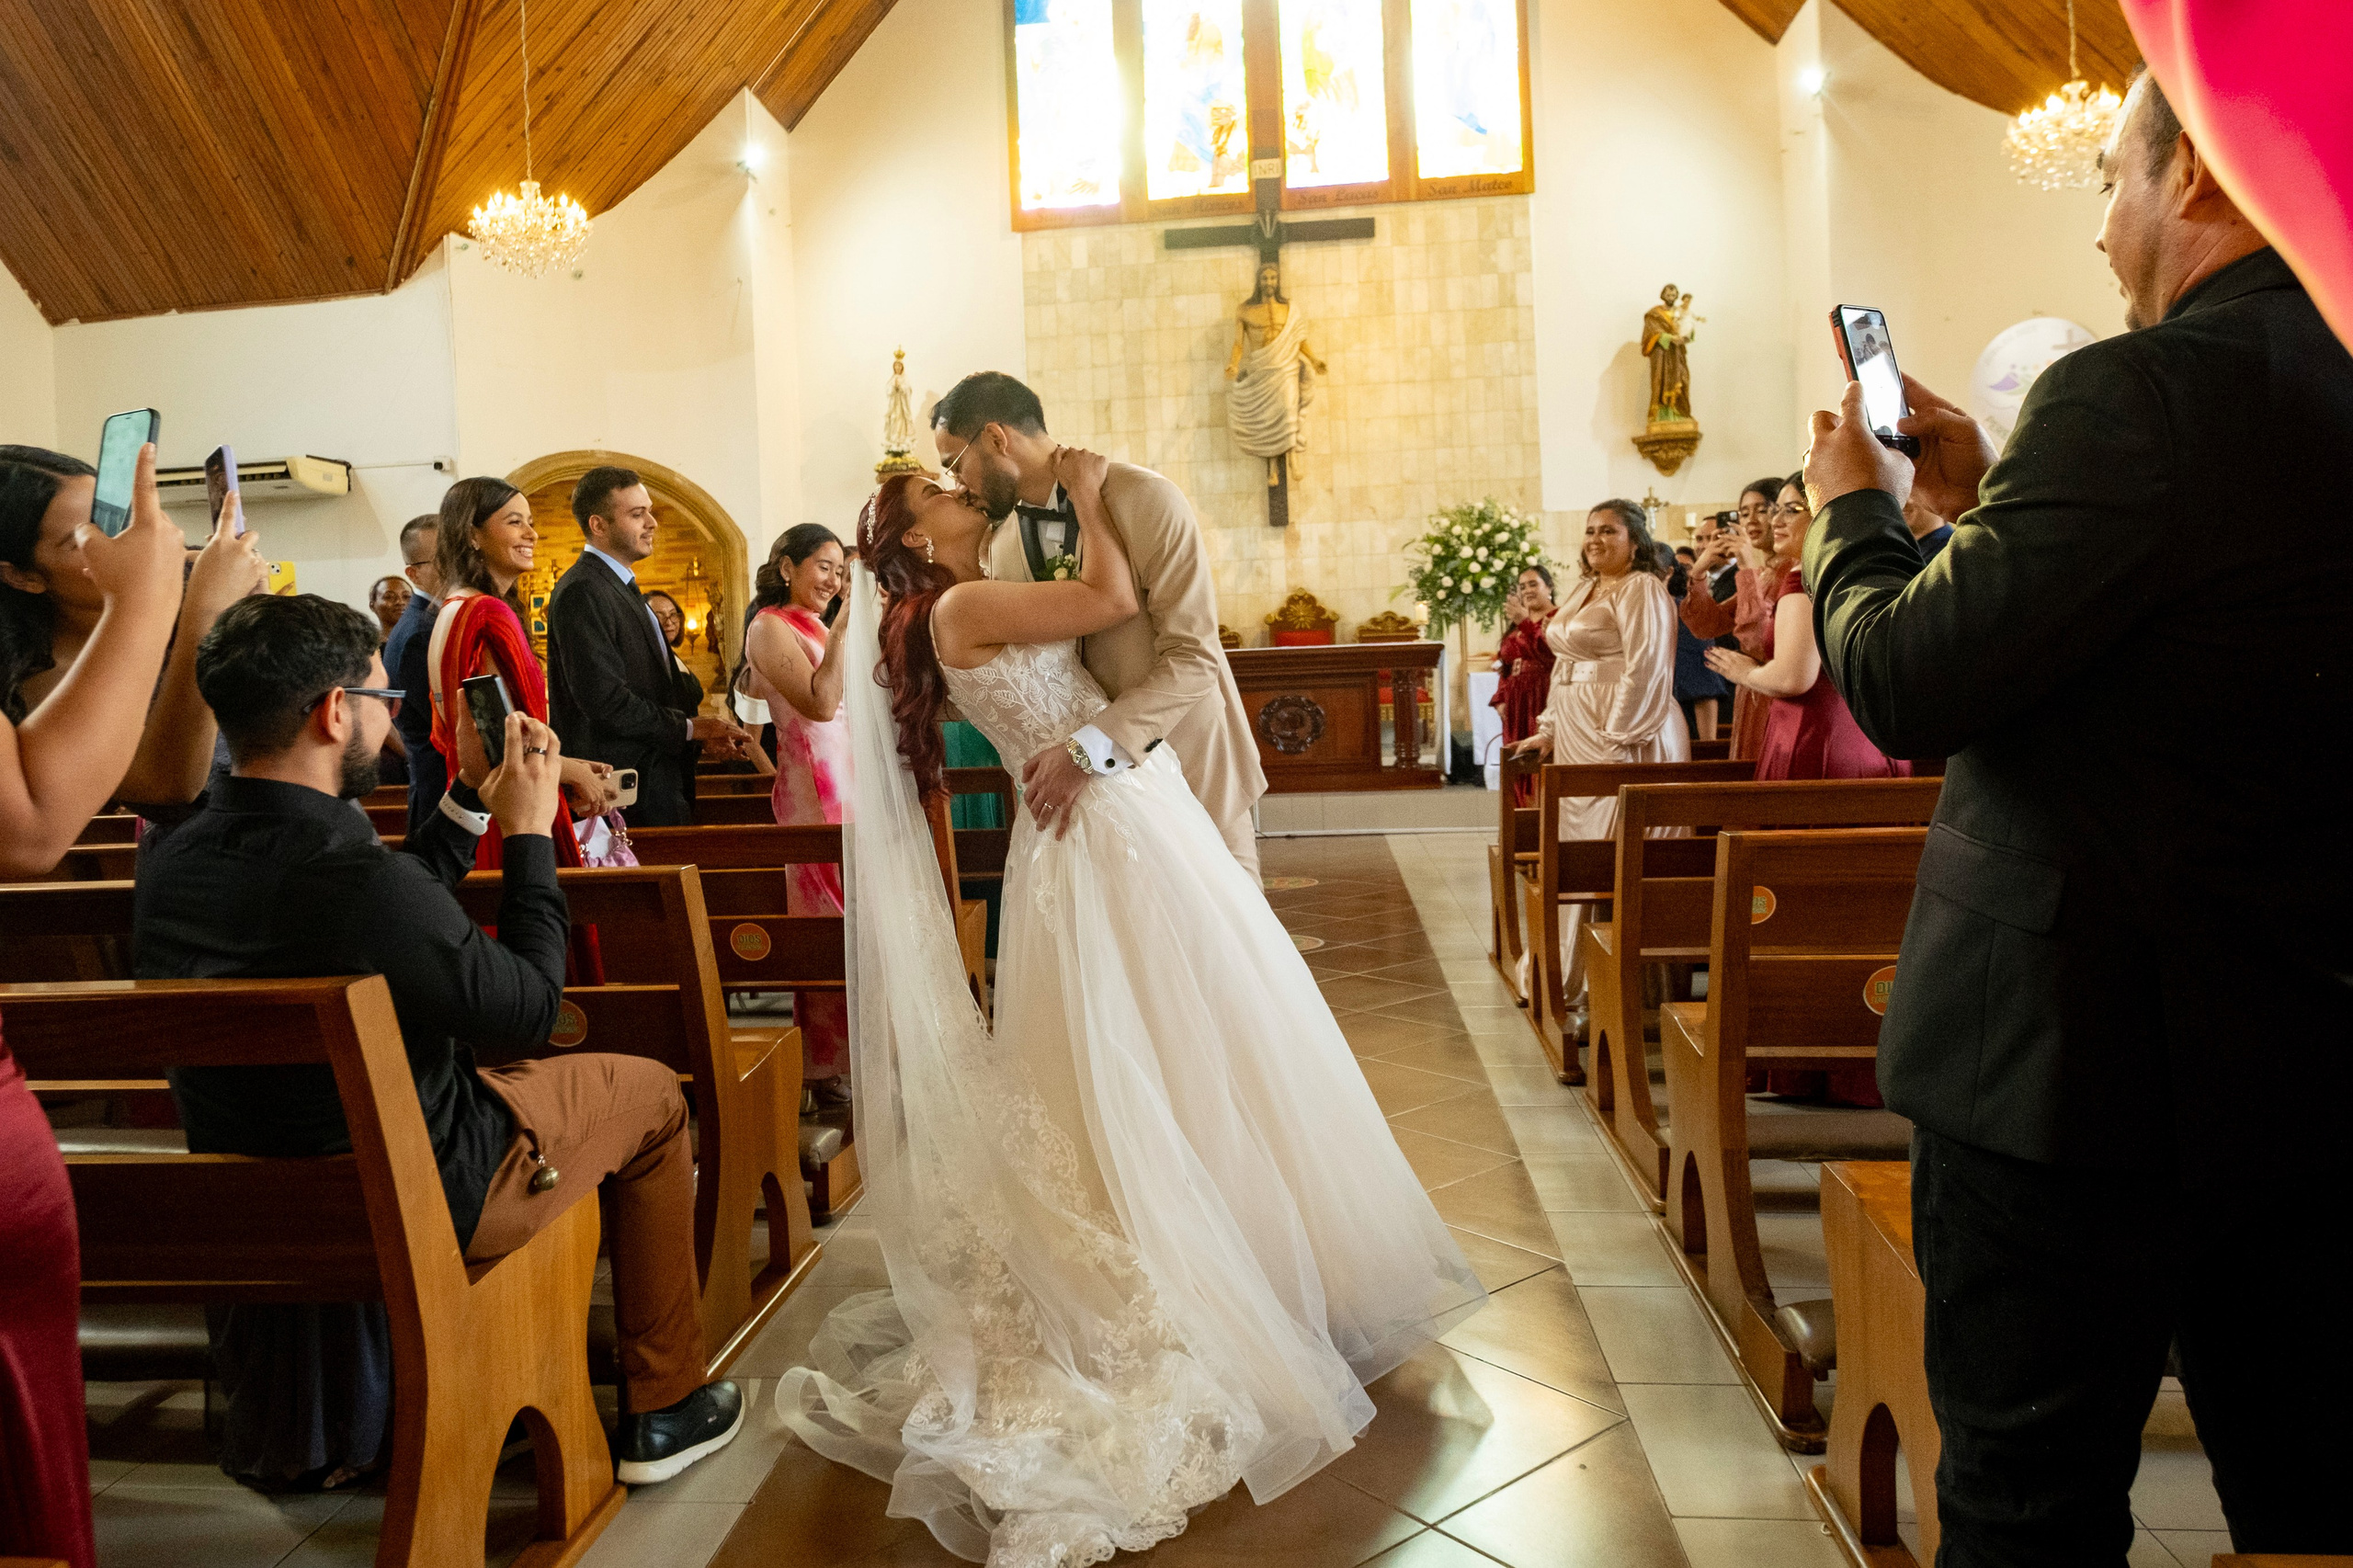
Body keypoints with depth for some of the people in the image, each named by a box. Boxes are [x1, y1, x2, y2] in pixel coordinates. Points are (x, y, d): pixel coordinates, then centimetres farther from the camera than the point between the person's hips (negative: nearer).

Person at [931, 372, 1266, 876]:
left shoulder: (1149, 500, -17)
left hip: (1195, 768, -4)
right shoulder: (1001, 545, 1)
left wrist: (1088, 750, -30)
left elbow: (1193, 659, -23)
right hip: (1102, 783, 4)